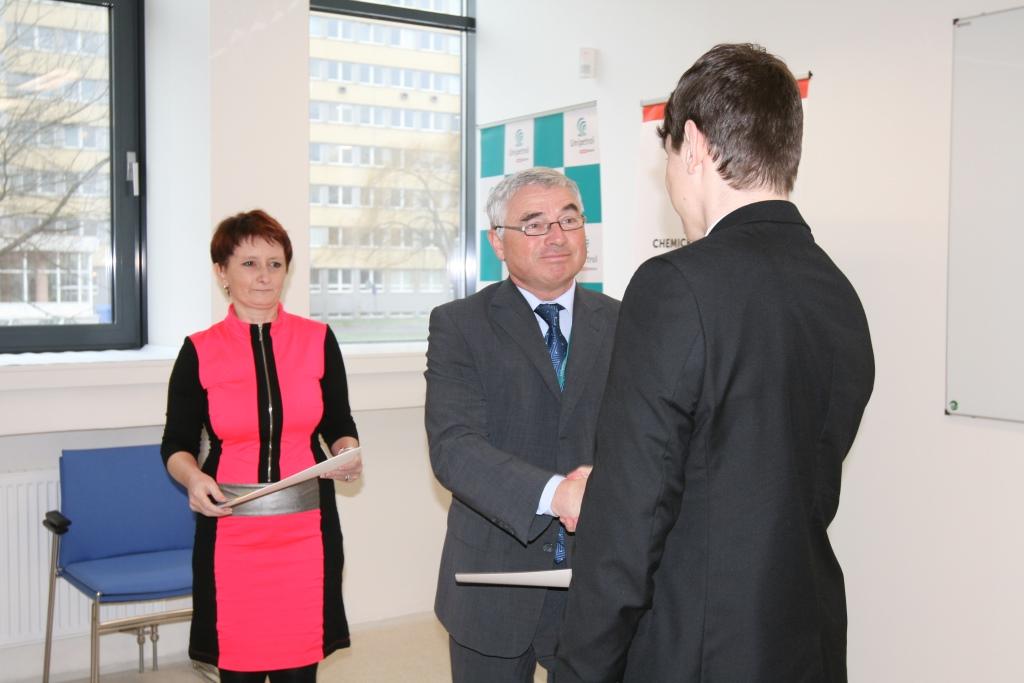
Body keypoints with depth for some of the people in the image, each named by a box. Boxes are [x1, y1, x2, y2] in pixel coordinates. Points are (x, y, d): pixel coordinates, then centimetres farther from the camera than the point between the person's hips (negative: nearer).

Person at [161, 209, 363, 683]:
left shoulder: (318, 340, 3)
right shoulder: (199, 351, 1)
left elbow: (340, 427, 11)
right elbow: (176, 444, 7)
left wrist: (348, 456, -9)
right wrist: (192, 477, -13)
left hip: (306, 530, 1)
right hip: (231, 532, 0)